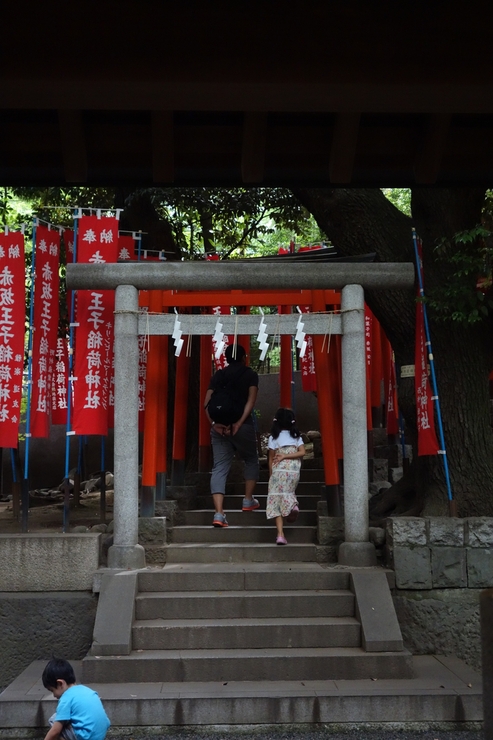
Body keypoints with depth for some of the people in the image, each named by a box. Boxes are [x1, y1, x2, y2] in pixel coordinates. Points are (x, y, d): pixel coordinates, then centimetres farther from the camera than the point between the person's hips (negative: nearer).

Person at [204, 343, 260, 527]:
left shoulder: (218, 376, 12)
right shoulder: (250, 374, 6)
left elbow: (207, 403, 1)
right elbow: (251, 400, -9)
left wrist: (214, 423, -7)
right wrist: (240, 422, -15)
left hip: (219, 426, 2)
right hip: (243, 425, -2)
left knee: (219, 468, 0)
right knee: (251, 460, 23)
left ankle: (219, 514, -11)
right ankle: (248, 501, 24)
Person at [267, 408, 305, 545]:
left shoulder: (274, 437, 4)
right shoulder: (296, 436, 10)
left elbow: (271, 458, 3)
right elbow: (302, 452, -3)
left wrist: (270, 475, 11)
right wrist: (286, 456, 0)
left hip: (279, 471, -3)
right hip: (294, 471, 3)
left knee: (277, 501, 0)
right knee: (288, 492, 27)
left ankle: (280, 534, -10)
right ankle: (293, 503, -9)